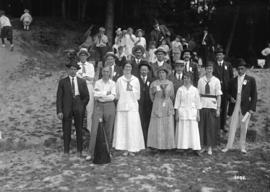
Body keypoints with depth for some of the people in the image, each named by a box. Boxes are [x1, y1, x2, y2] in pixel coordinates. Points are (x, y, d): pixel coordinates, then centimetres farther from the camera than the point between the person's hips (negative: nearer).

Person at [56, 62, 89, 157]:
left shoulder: (82, 81, 7)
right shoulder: (62, 82, 4)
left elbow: (86, 96, 10)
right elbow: (59, 97, 0)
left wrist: (82, 107, 1)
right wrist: (59, 111, -8)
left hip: (79, 108, 1)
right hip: (67, 108, -1)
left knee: (79, 130, 7)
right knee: (66, 130, 2)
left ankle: (79, 150, 18)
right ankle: (66, 151, 11)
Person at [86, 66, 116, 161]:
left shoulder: (112, 83, 4)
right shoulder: (97, 82, 7)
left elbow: (112, 96, -7)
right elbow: (95, 95, -5)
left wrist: (100, 95, -9)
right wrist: (106, 93, -12)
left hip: (109, 106, 0)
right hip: (98, 106, 0)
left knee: (108, 130, 4)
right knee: (94, 129, -6)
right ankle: (91, 153, -1)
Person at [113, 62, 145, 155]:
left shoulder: (136, 80, 7)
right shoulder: (119, 80, 7)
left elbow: (138, 95, 8)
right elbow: (117, 94, 11)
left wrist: (132, 90, -5)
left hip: (133, 106, 0)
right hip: (122, 106, 0)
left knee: (133, 127, -4)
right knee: (122, 127, -2)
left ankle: (132, 149, 3)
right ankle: (125, 149, 5)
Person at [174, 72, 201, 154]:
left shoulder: (195, 90, 4)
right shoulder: (180, 89, 3)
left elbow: (197, 103, 6)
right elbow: (177, 102, 3)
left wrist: (198, 114, 2)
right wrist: (177, 114, -1)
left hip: (192, 112, 0)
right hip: (182, 112, 0)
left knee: (193, 131, 0)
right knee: (183, 131, -1)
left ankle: (195, 148, 4)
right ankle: (183, 147, 5)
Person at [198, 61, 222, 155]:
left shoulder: (216, 81, -1)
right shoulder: (201, 80, 3)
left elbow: (218, 96, -1)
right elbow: (198, 94, 5)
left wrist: (218, 109, -4)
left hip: (212, 105, -1)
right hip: (202, 105, 1)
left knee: (211, 126, 2)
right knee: (202, 126, 5)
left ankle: (210, 147, 13)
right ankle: (202, 145, 18)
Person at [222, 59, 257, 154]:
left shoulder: (251, 80, 1)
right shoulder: (233, 81, 9)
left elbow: (254, 95, 0)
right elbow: (229, 92, 18)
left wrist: (252, 108, -7)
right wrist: (231, 98, -4)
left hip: (245, 108, -2)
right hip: (235, 106, 2)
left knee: (244, 128, 5)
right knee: (232, 127, 3)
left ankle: (242, 147, 17)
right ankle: (228, 146, 10)